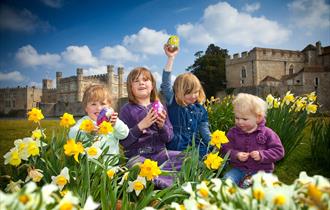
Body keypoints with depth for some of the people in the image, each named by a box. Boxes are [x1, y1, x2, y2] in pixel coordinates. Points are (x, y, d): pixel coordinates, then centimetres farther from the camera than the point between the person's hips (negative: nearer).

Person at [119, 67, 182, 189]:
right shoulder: (127, 109, 1)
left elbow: (169, 137, 9)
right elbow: (123, 141, -7)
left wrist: (162, 126, -12)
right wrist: (141, 126, -18)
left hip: (160, 153, 5)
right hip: (137, 155, -4)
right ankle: (173, 183, -21)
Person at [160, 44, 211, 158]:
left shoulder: (201, 110, 13)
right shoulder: (173, 104, 2)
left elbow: (205, 131, 15)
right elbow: (166, 85, -11)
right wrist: (171, 58, -16)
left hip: (196, 148, 4)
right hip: (176, 149, -4)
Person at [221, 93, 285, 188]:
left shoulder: (267, 133, -6)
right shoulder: (233, 132, 0)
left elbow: (279, 151, -4)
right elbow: (226, 149, 1)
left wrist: (262, 155, -20)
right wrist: (236, 155, -20)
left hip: (261, 170, -1)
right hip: (239, 169, 2)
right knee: (227, 179, -21)